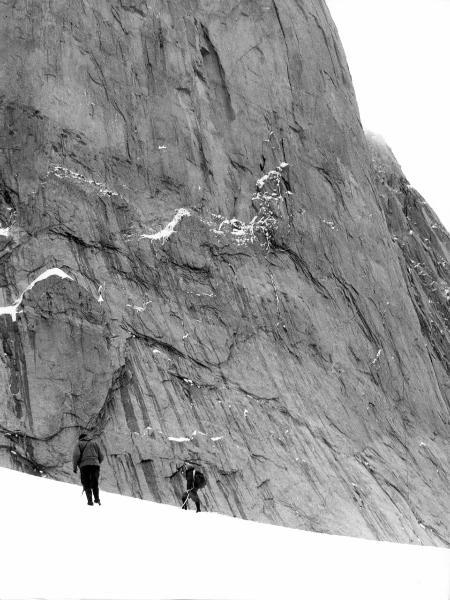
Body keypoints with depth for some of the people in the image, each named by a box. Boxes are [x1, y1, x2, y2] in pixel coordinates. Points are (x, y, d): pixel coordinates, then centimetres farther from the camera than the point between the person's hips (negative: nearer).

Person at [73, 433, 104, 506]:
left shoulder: (79, 444, 14)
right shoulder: (94, 443, 22)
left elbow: (76, 455, -4)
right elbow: (101, 456, 16)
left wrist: (75, 467, 1)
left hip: (84, 465, -2)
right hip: (95, 465, 2)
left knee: (86, 484, 5)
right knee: (95, 483, 16)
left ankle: (90, 499, -9)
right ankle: (97, 498, 4)